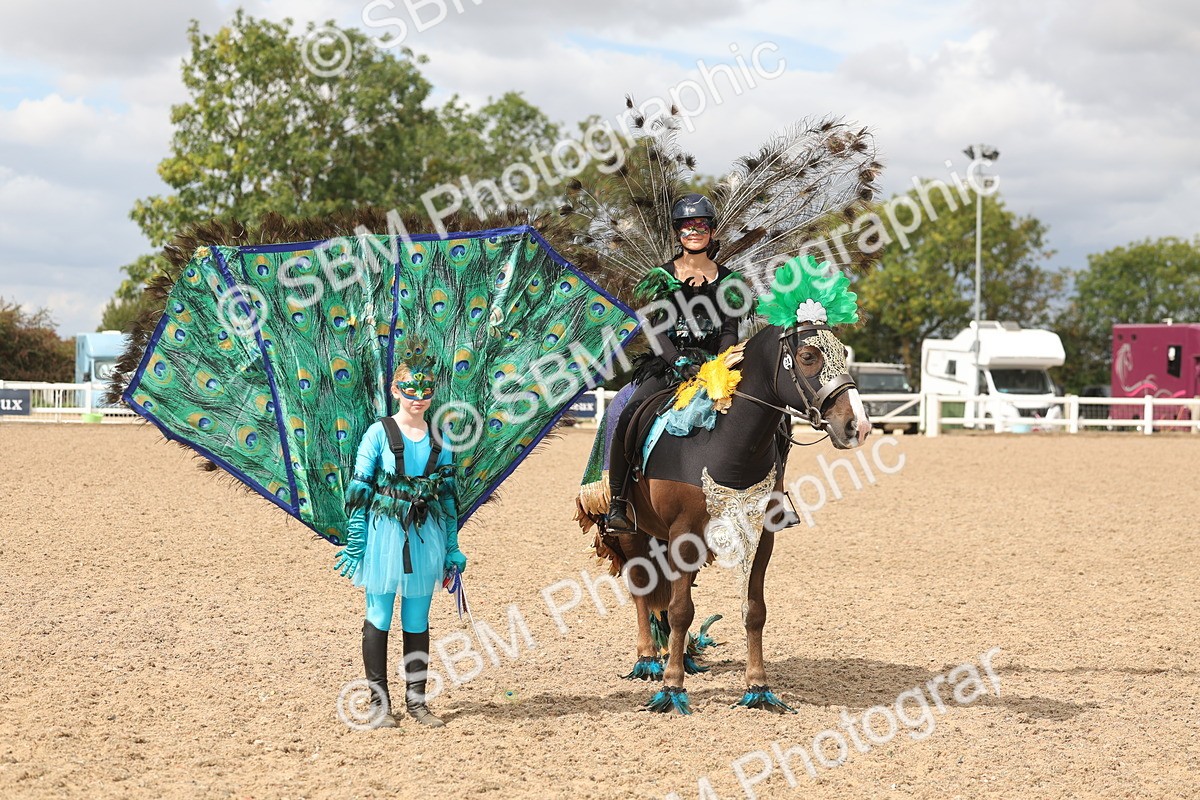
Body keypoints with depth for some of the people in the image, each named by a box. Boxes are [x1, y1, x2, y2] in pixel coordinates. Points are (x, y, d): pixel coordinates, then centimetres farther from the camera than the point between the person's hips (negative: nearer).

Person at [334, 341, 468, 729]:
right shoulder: (379, 433, -4)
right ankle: (379, 702, 9)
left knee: (418, 620, 10)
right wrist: (355, 544, -9)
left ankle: (416, 699, 18)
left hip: (426, 536, 4)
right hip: (385, 533, -3)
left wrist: (452, 550, 10)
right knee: (379, 616, 2)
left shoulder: (439, 440, 8)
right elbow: (359, 491, -5)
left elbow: (448, 497, 12)